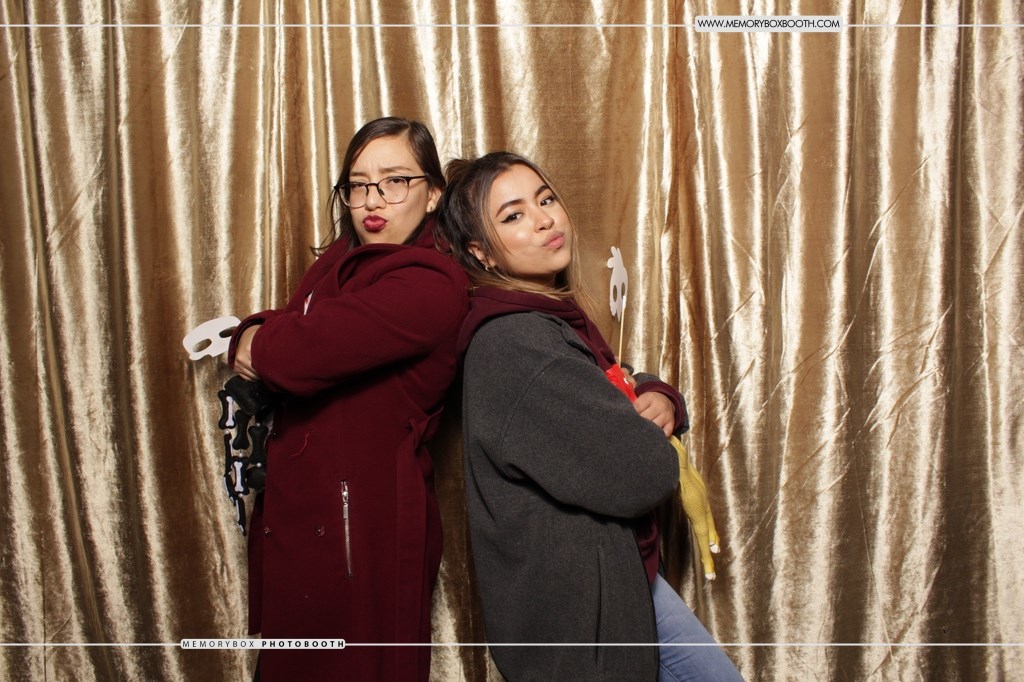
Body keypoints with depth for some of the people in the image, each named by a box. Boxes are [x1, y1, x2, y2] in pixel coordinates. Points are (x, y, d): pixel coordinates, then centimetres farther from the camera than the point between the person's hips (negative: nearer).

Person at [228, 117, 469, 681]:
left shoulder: (432, 285, -18)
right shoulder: (339, 261, 11)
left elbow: (298, 353, -25)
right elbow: (280, 350, 5)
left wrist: (257, 342, -4)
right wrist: (266, 342, -18)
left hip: (365, 523, -8)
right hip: (293, 508, 8)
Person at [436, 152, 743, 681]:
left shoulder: (555, 315, 6)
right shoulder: (513, 344, -25)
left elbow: (632, 389, 14)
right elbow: (641, 473, -29)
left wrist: (661, 399, -9)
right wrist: (647, 434, -6)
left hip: (620, 577, 9)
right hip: (571, 607, -9)